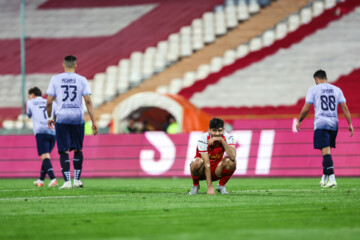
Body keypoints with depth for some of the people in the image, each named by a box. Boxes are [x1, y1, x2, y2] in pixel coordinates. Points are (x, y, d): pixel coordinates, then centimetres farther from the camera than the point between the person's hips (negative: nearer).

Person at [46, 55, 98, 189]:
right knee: (77, 149, 15)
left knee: (64, 151, 0)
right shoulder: (81, 80, 3)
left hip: (62, 118, -1)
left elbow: (49, 102, 3)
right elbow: (88, 101, -2)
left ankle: (67, 181, -9)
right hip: (78, 118, 1)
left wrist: (49, 117, 18)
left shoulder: (55, 79, 3)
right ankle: (77, 180, 17)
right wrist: (93, 121, -1)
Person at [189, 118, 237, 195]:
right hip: (203, 171, -2)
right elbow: (207, 164, -28)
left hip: (216, 170, 2)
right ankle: (195, 185, -5)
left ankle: (221, 185, 0)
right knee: (198, 162, -36)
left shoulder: (228, 138, -16)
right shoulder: (203, 139, -24)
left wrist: (222, 140, -39)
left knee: (232, 162, -27)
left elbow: (233, 157, -34)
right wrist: (210, 187, -31)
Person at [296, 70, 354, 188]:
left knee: (326, 151, -11)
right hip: (333, 123, 4)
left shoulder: (313, 89, 1)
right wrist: (350, 124, 9)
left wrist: (299, 121, 12)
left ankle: (332, 179, -23)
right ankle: (324, 178, 24)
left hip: (321, 124, -4)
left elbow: (306, 108, -1)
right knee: (327, 151, 17)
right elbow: (345, 108, 7)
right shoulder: (336, 90, 12)